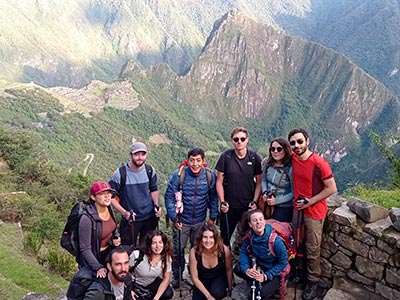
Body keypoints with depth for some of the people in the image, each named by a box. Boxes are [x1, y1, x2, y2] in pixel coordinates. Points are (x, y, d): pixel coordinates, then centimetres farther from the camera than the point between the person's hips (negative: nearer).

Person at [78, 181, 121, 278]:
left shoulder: (109, 208, -8)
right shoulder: (87, 218, -28)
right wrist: (98, 267, -29)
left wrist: (116, 238, -5)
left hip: (109, 252, 6)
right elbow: (85, 249, -24)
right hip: (94, 258, -6)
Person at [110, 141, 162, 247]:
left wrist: (156, 206, -3)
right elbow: (111, 197, -10)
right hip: (129, 219, -3)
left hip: (150, 218, 3)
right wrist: (124, 212, -21)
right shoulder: (120, 173, -15)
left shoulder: (150, 170, -3)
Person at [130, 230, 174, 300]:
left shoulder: (166, 257, -20)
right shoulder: (137, 255, -31)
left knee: (168, 293, -20)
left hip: (153, 282, 3)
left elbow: (166, 278, -12)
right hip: (136, 284, -3)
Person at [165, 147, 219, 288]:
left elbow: (213, 197, 0)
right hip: (181, 221, -2)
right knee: (178, 250, 10)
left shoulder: (210, 175, -12)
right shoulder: (178, 175, -18)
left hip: (200, 221, 2)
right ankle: (177, 276, 33)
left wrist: (213, 217, 0)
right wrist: (174, 218, -14)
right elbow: (169, 197, -12)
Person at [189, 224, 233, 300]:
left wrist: (230, 288, 5)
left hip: (219, 279, -2)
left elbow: (229, 270, -6)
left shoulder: (224, 250, -25)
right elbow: (195, 277, -16)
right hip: (202, 282, 2)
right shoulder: (194, 252, -26)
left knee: (216, 293, -31)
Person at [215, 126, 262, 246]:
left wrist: (254, 202, -7)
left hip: (249, 206, 0)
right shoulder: (226, 157, -5)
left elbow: (259, 182, 3)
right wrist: (222, 202, -9)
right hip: (229, 207, 0)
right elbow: (219, 181, -1)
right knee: (225, 238, 10)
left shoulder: (254, 158, -3)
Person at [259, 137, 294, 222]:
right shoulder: (267, 163, -4)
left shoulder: (290, 168, -19)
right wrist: (265, 192, -6)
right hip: (266, 204, 5)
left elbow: (293, 193, -13)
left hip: (284, 207, -5)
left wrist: (276, 200, -18)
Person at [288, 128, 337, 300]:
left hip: (314, 212, -5)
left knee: (312, 250, 6)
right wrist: (297, 198, 5)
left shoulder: (319, 163, -22)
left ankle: (313, 282, 23)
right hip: (297, 209, 5)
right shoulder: (292, 159, -4)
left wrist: (310, 201, -18)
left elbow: (332, 188, -16)